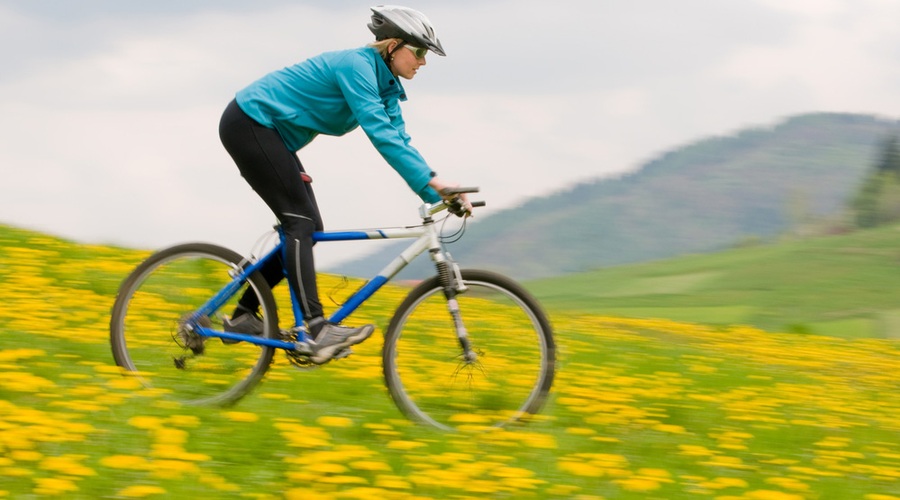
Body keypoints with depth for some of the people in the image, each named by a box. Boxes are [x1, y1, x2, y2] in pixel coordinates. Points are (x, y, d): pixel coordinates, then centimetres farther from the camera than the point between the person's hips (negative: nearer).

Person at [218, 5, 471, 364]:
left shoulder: (385, 85, 7)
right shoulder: (356, 66, -22)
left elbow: (398, 142, 4)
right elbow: (379, 133, -33)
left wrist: (438, 195, -7)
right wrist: (432, 180, -38)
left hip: (270, 134, 10)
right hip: (248, 123, -10)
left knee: (307, 228, 5)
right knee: (300, 222, -18)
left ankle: (243, 316, 12)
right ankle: (318, 331, -27)